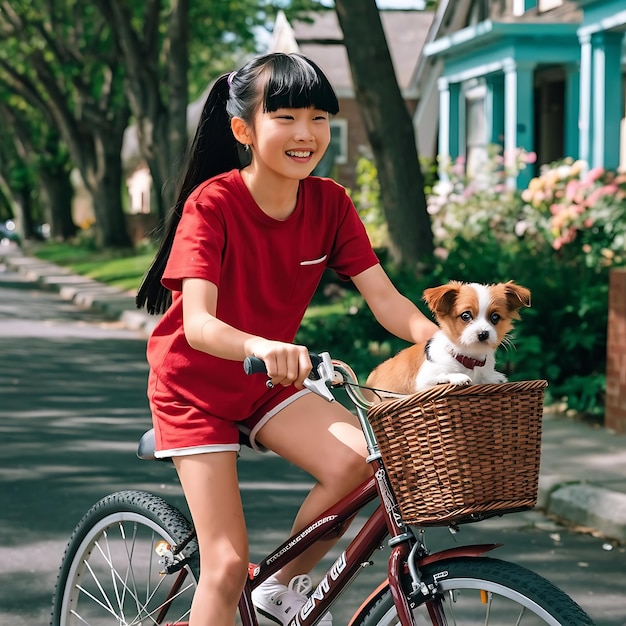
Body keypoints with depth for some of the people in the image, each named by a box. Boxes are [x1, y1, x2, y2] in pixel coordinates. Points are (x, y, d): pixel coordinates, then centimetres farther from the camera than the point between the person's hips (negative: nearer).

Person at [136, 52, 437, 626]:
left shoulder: (329, 203, -9)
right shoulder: (213, 203, -24)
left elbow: (385, 298, -14)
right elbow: (198, 324, -35)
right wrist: (262, 347, -56)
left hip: (269, 383, 4)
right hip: (194, 387, -4)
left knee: (357, 460, -23)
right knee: (228, 563, -9)